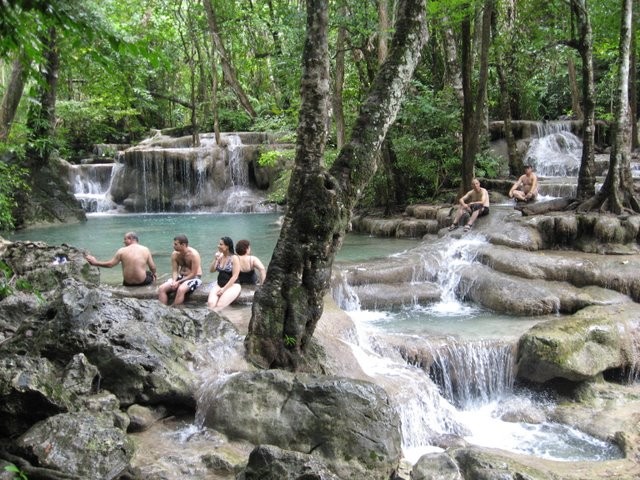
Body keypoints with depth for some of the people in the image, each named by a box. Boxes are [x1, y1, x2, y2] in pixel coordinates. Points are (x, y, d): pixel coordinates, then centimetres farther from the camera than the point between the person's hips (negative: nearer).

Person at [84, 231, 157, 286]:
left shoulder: (122, 251, -5)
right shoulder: (145, 249, -5)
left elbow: (110, 264, 0)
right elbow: (153, 268, -3)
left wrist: (95, 262, 14)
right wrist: (153, 274, 20)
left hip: (128, 283, 1)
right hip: (142, 282, -1)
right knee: (151, 274, 31)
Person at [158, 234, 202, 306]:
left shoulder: (193, 254, -20)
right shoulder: (175, 254, -2)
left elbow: (193, 274, -20)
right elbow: (174, 271, 1)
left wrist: (178, 282, -22)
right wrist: (174, 281, -21)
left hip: (194, 278, -6)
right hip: (181, 277, 7)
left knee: (180, 290, -37)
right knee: (161, 289, -13)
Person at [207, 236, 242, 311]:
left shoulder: (234, 258, -8)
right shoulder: (220, 256, 9)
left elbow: (234, 277, -13)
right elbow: (211, 270, 9)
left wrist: (224, 289, -17)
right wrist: (216, 259, -7)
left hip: (232, 285, -5)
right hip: (219, 284, 5)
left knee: (219, 305, -29)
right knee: (210, 303, -25)